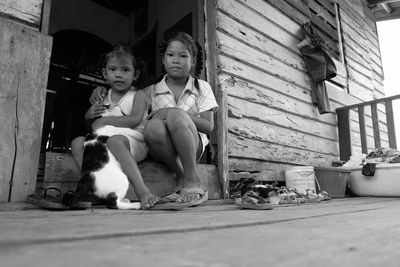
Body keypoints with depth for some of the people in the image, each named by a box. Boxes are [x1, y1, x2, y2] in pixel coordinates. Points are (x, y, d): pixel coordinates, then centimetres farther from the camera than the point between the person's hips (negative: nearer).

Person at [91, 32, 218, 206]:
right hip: (162, 149, 1)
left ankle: (192, 178, -21)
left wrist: (177, 113, -16)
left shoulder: (202, 88, 7)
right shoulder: (152, 91, 11)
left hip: (192, 146, -1)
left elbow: (209, 127, -3)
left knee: (175, 116, -31)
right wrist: (102, 91, 1)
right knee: (153, 127, -32)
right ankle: (182, 178, -17)